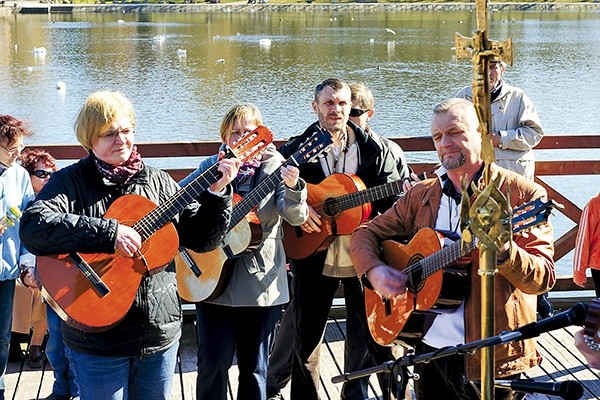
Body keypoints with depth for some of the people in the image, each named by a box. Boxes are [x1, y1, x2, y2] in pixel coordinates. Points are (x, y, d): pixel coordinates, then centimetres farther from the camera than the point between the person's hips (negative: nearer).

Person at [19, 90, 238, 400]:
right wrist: (108, 232, -28)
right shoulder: (70, 182, -6)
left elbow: (201, 238, 8)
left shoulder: (157, 181, 7)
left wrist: (216, 192, -8)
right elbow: (32, 226, -24)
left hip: (161, 334, 4)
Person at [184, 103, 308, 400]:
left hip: (261, 284, 0)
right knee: (213, 365, 2)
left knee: (254, 368, 10)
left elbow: (296, 217, -15)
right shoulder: (212, 167, 3)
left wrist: (292, 187, -36)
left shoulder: (275, 167, -2)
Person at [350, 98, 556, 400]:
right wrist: (374, 271, -9)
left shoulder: (523, 195, -8)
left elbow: (543, 280, -14)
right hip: (428, 346, 4)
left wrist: (503, 249, -34)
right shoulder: (421, 195, 8)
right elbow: (366, 233, 12)